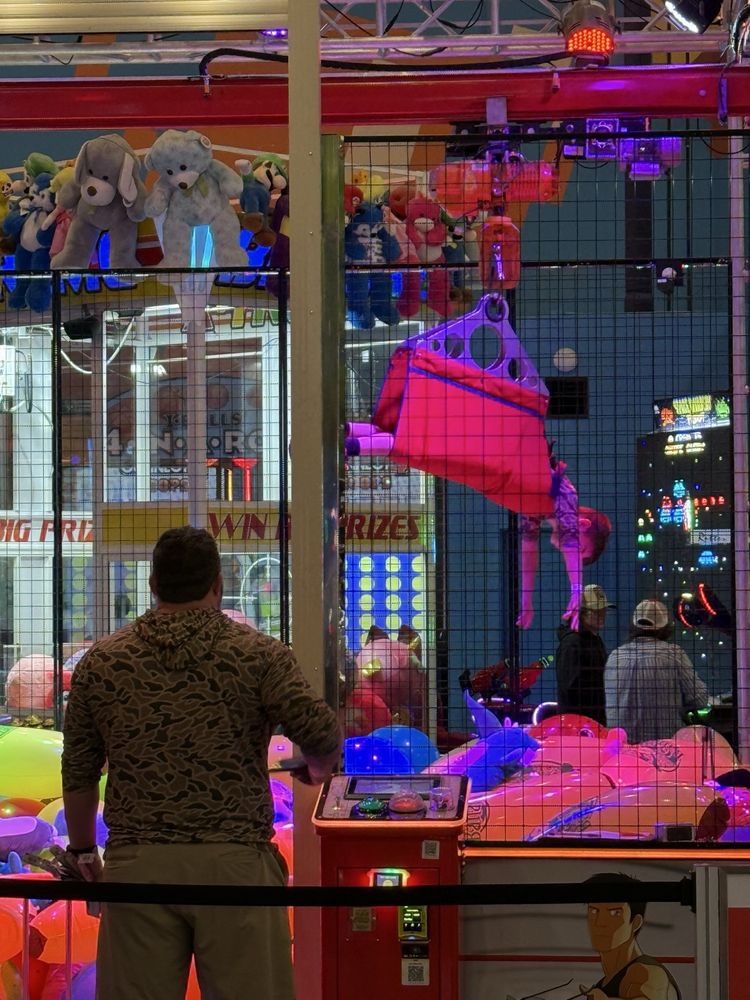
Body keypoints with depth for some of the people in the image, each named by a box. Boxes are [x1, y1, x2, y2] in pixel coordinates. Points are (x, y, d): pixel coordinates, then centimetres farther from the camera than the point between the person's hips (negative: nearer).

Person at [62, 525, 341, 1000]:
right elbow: (323, 735, -10)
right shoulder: (260, 655, -1)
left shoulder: (101, 662, 7)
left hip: (137, 866, 2)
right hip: (235, 861, -2)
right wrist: (319, 770, 14)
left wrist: (83, 848, 27)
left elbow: (79, 773, 12)